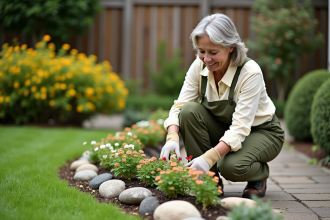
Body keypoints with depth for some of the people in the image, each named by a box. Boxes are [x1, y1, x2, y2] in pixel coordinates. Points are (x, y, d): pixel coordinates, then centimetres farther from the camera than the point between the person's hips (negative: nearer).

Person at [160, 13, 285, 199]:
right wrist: (172, 138, -36)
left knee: (231, 166, -35)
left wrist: (209, 158, -47)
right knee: (190, 110, -24)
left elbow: (240, 128, -34)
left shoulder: (250, 72, -30)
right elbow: (179, 106, -15)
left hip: (262, 132, -5)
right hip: (224, 129, 5)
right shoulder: (199, 66, -15)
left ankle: (260, 177, 3)